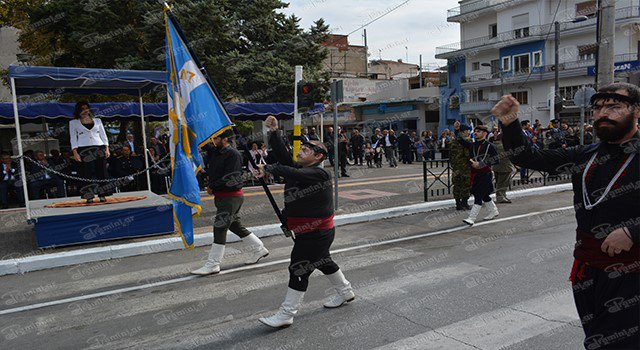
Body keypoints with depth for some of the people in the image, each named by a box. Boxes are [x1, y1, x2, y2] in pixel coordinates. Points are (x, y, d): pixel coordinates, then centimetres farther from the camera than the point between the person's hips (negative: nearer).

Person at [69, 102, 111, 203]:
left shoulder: (97, 120, 15)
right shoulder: (73, 123, 10)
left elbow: (103, 136, 14)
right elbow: (73, 138, 5)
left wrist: (107, 149, 3)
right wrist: (75, 153, -6)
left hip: (99, 149, 2)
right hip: (84, 150, -2)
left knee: (101, 172, -2)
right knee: (87, 173, -5)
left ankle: (102, 195, 2)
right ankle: (89, 196, -1)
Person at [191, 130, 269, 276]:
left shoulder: (233, 154, -15)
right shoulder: (215, 152, 12)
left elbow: (231, 179, -21)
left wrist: (212, 187, -14)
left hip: (231, 196, -9)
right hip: (221, 196, 9)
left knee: (220, 227, -9)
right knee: (234, 225, 17)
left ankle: (213, 264, -4)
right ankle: (258, 249, 30)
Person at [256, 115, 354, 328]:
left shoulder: (317, 174, -21)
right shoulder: (302, 170, 7)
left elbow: (290, 172, -36)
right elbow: (284, 157, -2)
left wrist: (268, 169, -22)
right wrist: (273, 132, -8)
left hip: (316, 234, -10)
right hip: (311, 233, 10)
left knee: (299, 270, -5)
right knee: (323, 262, 25)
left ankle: (286, 315, 4)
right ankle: (345, 292, 45)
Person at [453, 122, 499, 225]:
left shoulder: (489, 146, -5)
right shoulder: (472, 145, 12)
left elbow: (496, 159, -11)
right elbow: (461, 141, 17)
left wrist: (480, 164, -18)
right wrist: (457, 130, 1)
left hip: (485, 175, -7)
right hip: (475, 175, 7)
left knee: (479, 196, -11)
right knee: (484, 195, 18)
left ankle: (471, 218, -15)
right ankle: (494, 211, 38)